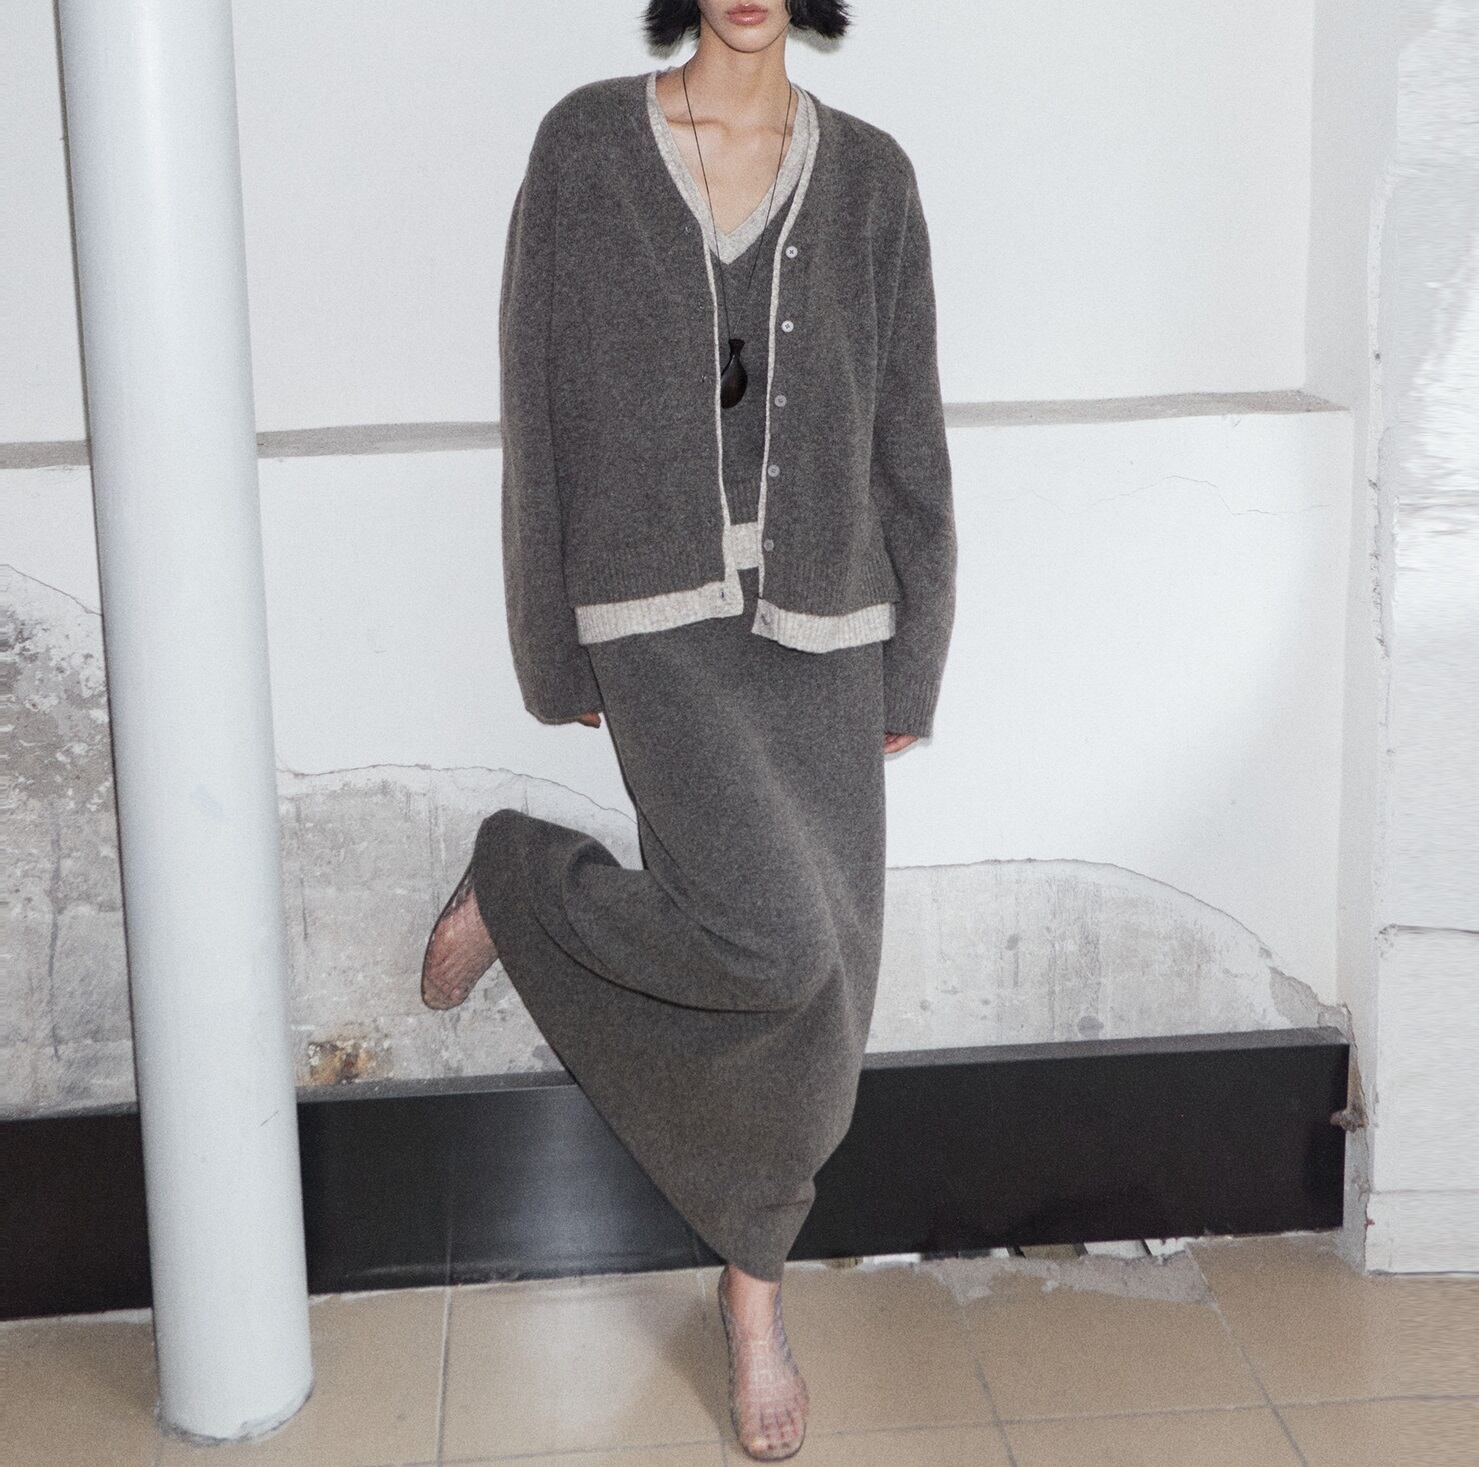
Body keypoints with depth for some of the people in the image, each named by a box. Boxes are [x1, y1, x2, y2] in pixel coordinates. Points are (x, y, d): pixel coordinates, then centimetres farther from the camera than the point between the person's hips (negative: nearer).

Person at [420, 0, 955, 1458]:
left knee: (809, 1001, 4)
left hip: (818, 626, 3)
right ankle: (518, 884, 9)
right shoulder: (583, 144, -3)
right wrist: (557, 657, 0)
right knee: (775, 948, -22)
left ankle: (753, 1290, 28)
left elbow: (906, 436, 6)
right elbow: (542, 413, 0)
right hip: (663, 621, -3)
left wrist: (910, 673, 5)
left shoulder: (869, 175, 4)